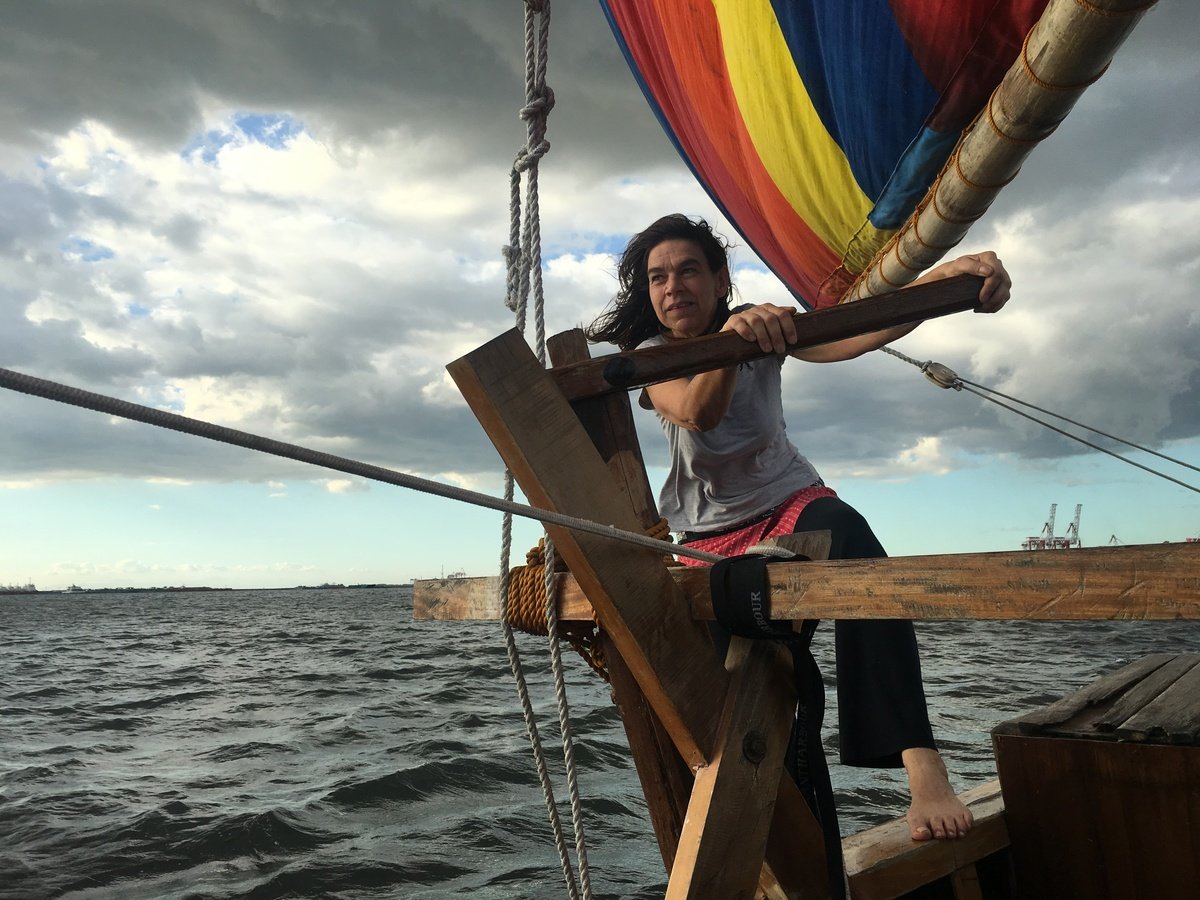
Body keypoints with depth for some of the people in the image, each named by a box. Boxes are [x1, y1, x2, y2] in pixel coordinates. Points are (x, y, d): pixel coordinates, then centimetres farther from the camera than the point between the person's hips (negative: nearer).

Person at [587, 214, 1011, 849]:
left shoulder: (763, 324, -3)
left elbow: (851, 336, -24)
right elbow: (696, 413, -29)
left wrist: (944, 277, -43)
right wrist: (730, 341, -51)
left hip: (788, 500, -1)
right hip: (709, 536, 1)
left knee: (846, 534, -38)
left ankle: (922, 764, -45)